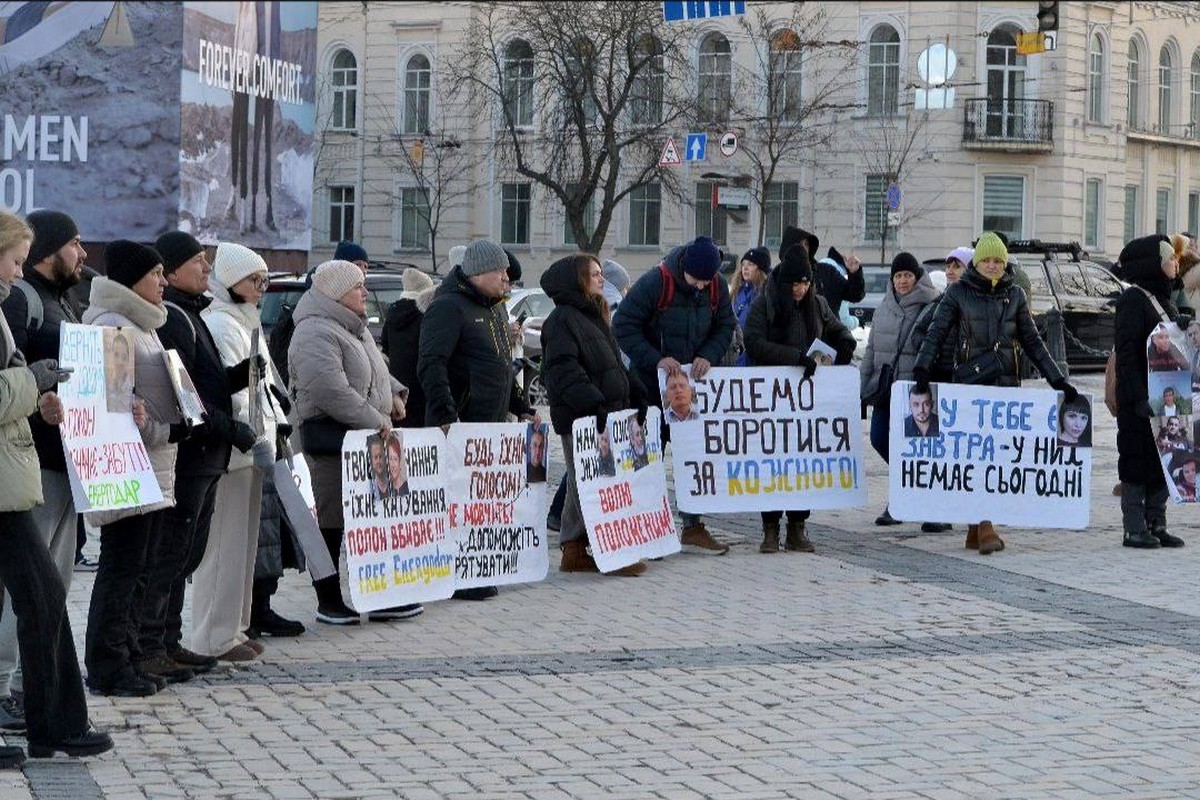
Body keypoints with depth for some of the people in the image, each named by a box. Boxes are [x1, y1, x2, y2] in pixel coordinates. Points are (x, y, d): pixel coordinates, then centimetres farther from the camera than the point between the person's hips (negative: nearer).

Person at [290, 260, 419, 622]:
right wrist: (375, 420, -21)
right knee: (332, 524, -3)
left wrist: (394, 393, 12)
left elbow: (374, 371, 33)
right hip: (332, 439, -11)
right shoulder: (316, 334, -16)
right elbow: (331, 391, -26)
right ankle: (329, 602, 4)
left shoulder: (355, 329, 18)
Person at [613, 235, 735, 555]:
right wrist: (656, 360, -26)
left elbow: (725, 327, 7)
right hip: (652, 385, -5)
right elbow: (623, 326, -18)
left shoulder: (717, 287, -5)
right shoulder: (655, 283, -20)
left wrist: (709, 356, -12)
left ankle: (693, 527, 15)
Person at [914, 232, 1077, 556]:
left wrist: (1059, 381, 9)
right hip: (969, 382, -3)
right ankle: (984, 527, -14)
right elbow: (936, 333, -2)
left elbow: (1032, 341, 14)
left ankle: (977, 528, 7)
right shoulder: (958, 293, 3)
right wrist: (922, 368, -18)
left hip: (1006, 383, 3)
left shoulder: (1015, 295, 11)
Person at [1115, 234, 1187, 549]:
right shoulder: (1133, 300, -12)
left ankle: (1156, 525, 17)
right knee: (1138, 463, -3)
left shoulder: (1165, 301, 15)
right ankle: (1134, 530, 3)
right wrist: (1140, 398, -22)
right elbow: (1126, 354, -17)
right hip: (1139, 399, -9)